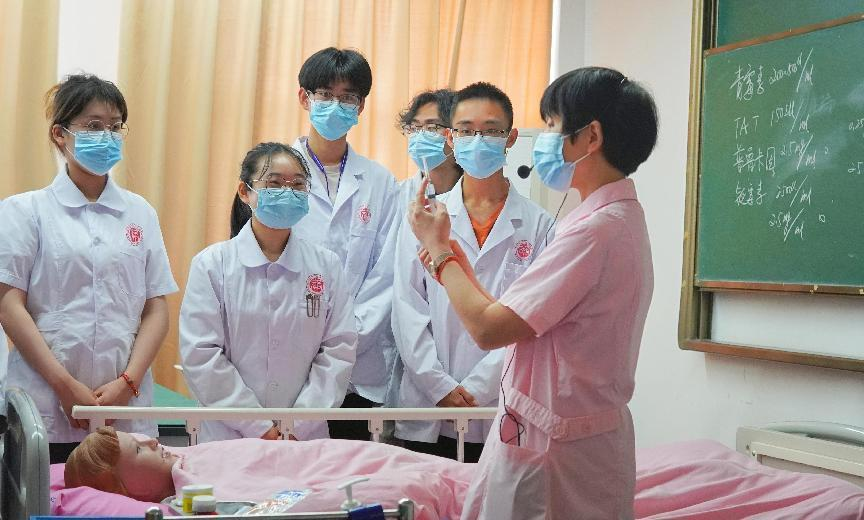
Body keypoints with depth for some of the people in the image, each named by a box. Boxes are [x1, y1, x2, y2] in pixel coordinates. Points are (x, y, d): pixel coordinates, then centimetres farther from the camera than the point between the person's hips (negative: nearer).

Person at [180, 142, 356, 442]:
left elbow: (339, 350, -3)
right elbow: (201, 355, -10)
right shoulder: (212, 265, -4)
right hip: (229, 438, -1)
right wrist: (260, 429, -13)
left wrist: (299, 426, -12)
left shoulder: (326, 267, 1)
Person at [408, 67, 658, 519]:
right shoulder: (621, 218, 10)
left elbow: (488, 329, -21)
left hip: (556, 449, -9)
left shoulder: (595, 230, -22)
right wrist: (461, 271, 6)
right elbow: (520, 322, 10)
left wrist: (438, 249, -8)